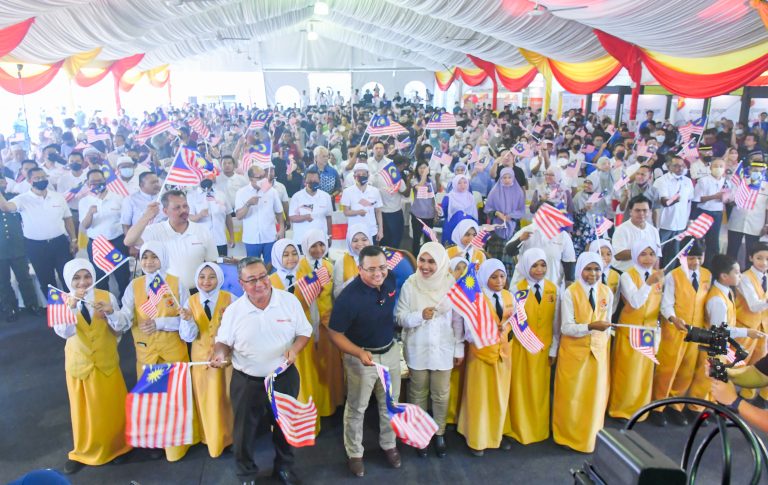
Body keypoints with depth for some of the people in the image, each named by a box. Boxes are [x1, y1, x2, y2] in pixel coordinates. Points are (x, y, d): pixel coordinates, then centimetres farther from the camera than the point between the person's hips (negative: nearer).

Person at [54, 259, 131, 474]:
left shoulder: (107, 297, -8)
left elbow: (120, 328, -7)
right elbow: (63, 332, -21)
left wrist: (111, 312, -26)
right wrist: (72, 307, -34)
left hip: (107, 363, 0)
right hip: (79, 365, 0)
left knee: (112, 407, 13)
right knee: (84, 411, 12)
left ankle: (115, 446, 35)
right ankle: (83, 452, 34)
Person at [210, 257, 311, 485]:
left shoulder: (289, 300, -11)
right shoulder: (234, 310, -10)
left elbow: (304, 332, -3)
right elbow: (223, 341, -1)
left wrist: (295, 348, -23)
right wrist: (220, 354, -24)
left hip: (284, 377, 1)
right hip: (247, 381, 0)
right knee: (245, 430, 15)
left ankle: (284, 467, 47)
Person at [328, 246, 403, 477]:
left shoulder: (391, 280, -13)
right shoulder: (349, 296, -29)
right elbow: (335, 334, -20)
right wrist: (360, 353, -33)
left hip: (391, 351, 5)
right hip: (361, 356, -5)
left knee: (390, 403, 21)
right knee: (356, 407, 14)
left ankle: (389, 445, 44)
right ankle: (354, 453, 36)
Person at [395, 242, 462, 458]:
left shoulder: (451, 284, -10)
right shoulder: (410, 284, -11)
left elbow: (458, 320, -3)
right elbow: (400, 317, -8)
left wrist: (459, 349, 1)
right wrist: (420, 316, -25)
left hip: (443, 349, 0)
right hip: (417, 350, 0)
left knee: (441, 395, 14)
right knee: (418, 393, 16)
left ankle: (439, 433, 36)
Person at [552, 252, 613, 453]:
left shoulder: (607, 292, -1)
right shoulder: (570, 293, -13)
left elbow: (606, 322, 8)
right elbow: (567, 328, -16)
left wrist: (604, 342, 10)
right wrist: (590, 326, -30)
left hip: (598, 350, 4)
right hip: (574, 351, -4)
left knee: (595, 395, 12)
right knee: (571, 396, 6)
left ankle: (589, 435, 32)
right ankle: (568, 436, 25)